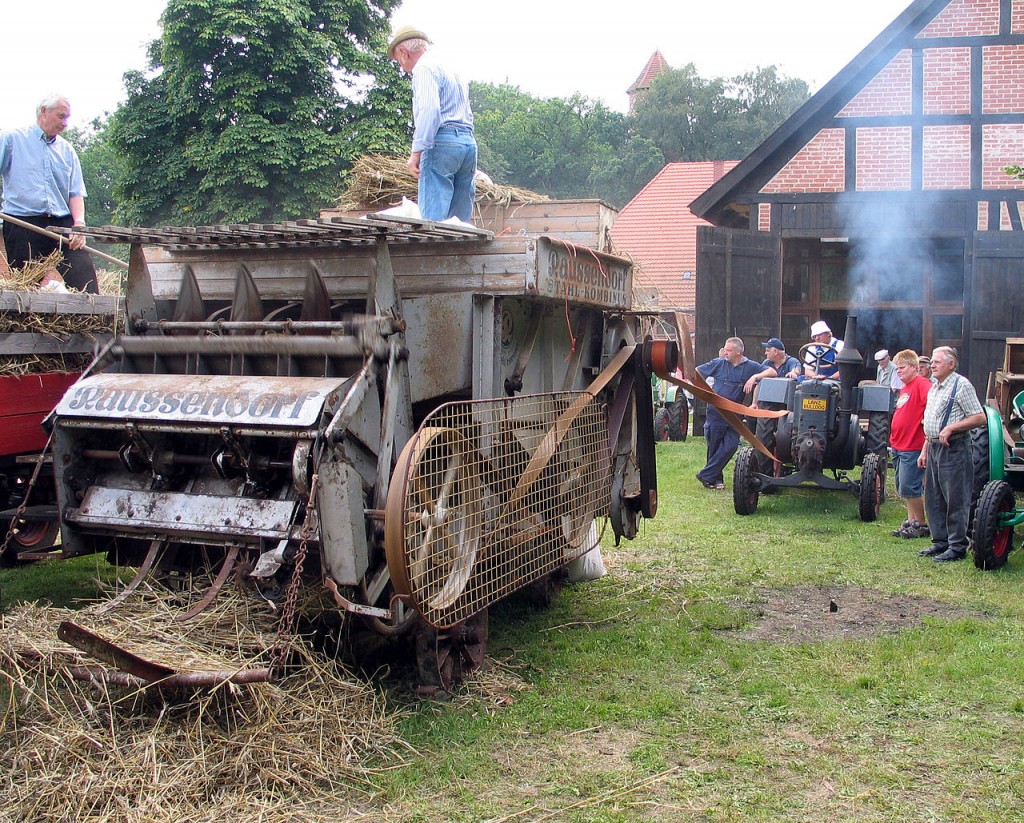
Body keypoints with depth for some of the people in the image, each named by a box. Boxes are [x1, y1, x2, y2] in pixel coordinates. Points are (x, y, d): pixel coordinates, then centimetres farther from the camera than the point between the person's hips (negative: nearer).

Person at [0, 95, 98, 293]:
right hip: (23, 224, -2)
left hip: (63, 224, 3)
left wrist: (79, 223, -6)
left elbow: (76, 192, 11)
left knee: (84, 274, -15)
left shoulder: (67, 150, 17)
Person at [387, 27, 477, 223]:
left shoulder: (424, 68, -2)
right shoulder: (453, 71, 27)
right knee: (461, 220, 7)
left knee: (433, 217, -11)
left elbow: (429, 110, -18)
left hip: (441, 142, -9)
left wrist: (416, 151, -20)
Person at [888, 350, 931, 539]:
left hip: (913, 447, -10)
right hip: (899, 445, 10)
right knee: (903, 487, 14)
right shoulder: (904, 388, 17)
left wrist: (927, 421, -23)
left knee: (909, 487, -6)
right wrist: (894, 439, 15)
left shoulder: (921, 384, -13)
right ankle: (911, 521, 23)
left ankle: (921, 524, 5)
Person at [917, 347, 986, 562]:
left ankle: (957, 547, 1)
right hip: (934, 448, 9)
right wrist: (925, 450, 19)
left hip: (954, 449, -9)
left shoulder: (961, 385, -9)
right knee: (934, 500, 12)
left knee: (955, 501, -4)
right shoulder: (934, 388, 17)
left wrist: (951, 427, -21)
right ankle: (940, 542, 22)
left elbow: (980, 418, -15)